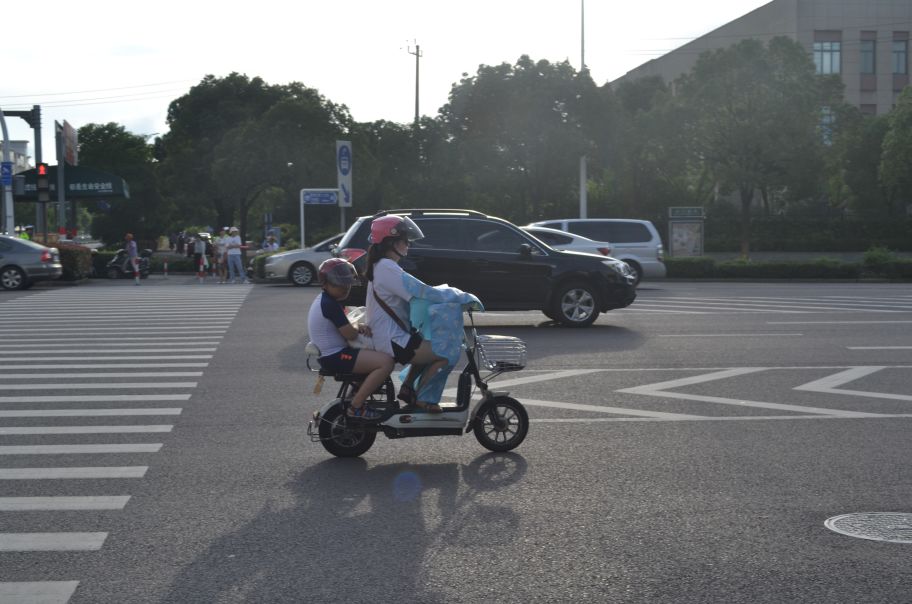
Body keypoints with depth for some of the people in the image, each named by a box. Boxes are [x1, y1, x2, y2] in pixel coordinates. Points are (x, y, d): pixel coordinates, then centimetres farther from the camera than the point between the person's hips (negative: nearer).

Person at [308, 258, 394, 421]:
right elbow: (350, 334, -20)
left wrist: (359, 327, 0)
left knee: (378, 355, 25)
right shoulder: (330, 304, -19)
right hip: (335, 357, -11)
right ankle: (356, 407, -16)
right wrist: (357, 327, 4)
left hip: (330, 354, 11)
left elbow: (344, 327, 21)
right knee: (386, 362, -20)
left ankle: (357, 393, 24)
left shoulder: (323, 300, 14)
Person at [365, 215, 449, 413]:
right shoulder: (387, 268, -19)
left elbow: (414, 292, 18)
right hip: (393, 342, -11)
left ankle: (407, 388, 20)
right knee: (445, 354, -11)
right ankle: (419, 398, -1)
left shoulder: (381, 266, 15)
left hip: (386, 336, 11)